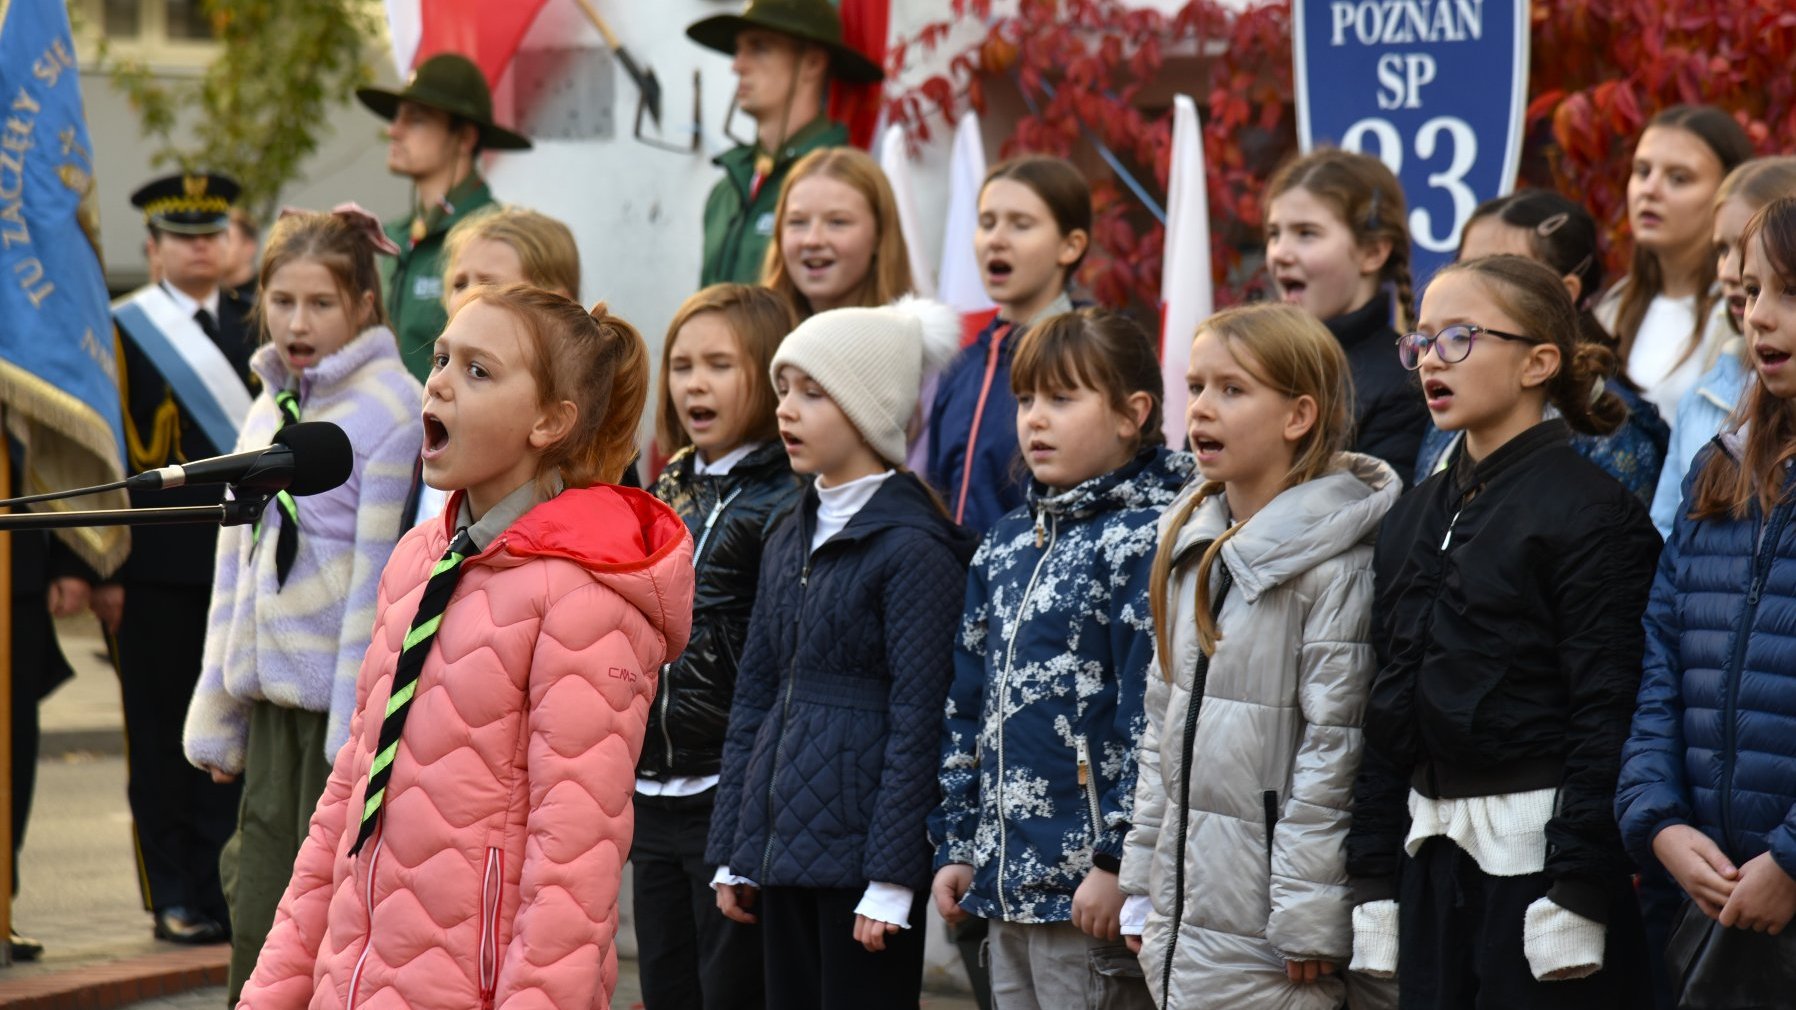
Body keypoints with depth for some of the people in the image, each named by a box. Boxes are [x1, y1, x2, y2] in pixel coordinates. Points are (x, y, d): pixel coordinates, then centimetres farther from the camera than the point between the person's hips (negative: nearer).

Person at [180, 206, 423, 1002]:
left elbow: (382, 572, -13)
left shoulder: (393, 410, -10)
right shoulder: (269, 409, 13)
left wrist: (358, 727, -15)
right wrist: (214, 711, 16)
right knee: (257, 918, 6)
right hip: (272, 696, 7)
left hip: (348, 695, -7)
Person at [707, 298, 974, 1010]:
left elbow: (916, 721, -13)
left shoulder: (912, 547, -10)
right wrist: (733, 852, 13)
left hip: (859, 849, -7)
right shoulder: (790, 540, 13)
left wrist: (891, 880, -16)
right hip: (787, 843, 7)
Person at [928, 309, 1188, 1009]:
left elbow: (1150, 715, -16)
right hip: (1009, 877, 8)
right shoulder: (1008, 544, 15)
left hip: (1089, 879, -8)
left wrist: (1118, 861, -19)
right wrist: (957, 843, 15)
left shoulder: (1143, 539, -10)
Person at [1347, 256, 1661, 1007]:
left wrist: (1577, 895, -18)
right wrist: (1373, 884, 12)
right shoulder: (1415, 518, 15)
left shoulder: (1592, 513, -7)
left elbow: (1606, 717, -13)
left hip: (1542, 851, -7)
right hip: (1433, 858, 7)